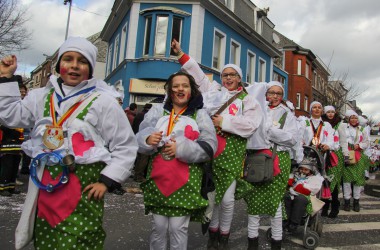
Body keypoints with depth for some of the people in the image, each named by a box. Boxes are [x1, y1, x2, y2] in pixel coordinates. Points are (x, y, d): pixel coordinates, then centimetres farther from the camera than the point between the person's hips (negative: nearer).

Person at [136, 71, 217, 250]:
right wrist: (148, 140, -18)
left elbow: (209, 146, -4)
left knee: (178, 228, 4)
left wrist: (181, 149, -17)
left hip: (186, 181, -1)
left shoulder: (200, 114, 5)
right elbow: (139, 139, 6)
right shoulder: (157, 110, 9)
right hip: (158, 178, 2)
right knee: (158, 226, 11)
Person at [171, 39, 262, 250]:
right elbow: (197, 73, 22)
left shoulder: (247, 100, 9)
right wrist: (181, 54, 22)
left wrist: (225, 122, -9)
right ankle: (213, 232, 27)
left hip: (231, 152, -2)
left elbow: (250, 124, -5)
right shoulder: (213, 89, 16)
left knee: (227, 197, 1)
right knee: (211, 194, 7)